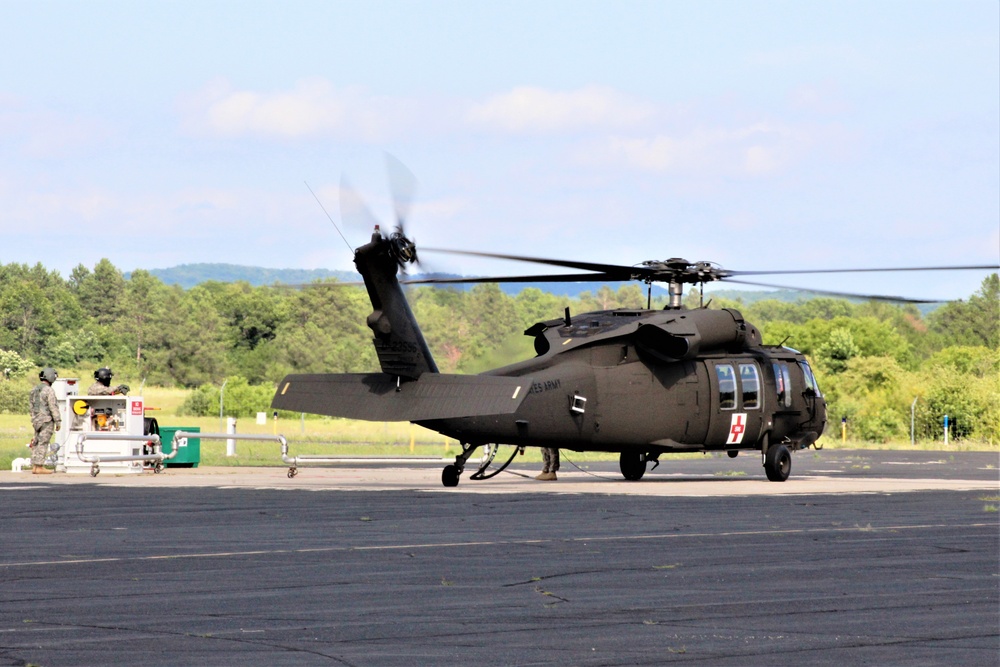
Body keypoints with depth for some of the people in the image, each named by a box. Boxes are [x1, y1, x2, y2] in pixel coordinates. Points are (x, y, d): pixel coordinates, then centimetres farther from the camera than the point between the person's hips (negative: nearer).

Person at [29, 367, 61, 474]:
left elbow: (31, 406, 16)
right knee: (43, 444, -6)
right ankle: (40, 467, -8)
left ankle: (35, 466, 12)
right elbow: (53, 407, -16)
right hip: (47, 420, -8)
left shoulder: (34, 390, 11)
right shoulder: (49, 390, -14)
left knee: (37, 443, 12)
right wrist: (58, 421, -12)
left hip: (36, 420, 8)